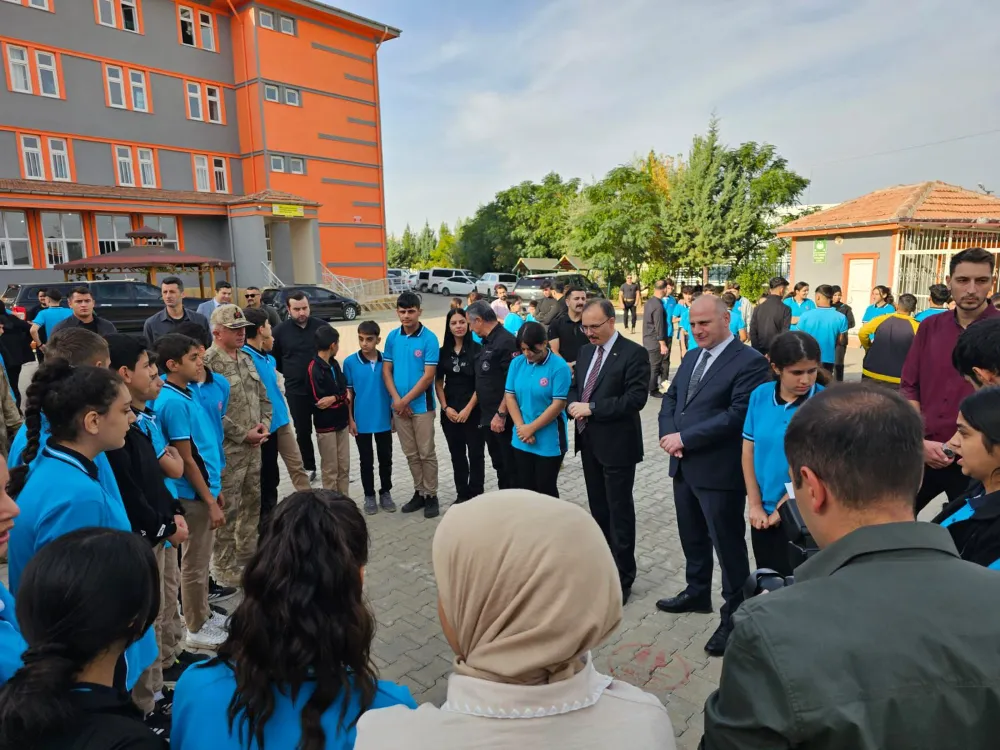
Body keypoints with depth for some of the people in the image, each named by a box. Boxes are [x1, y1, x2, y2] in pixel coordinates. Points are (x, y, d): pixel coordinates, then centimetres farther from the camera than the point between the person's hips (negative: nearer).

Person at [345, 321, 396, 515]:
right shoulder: (350, 362, -8)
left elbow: (392, 388, 4)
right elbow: (348, 393, -2)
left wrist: (394, 415, 5)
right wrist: (350, 419, -4)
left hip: (384, 420, 1)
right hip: (362, 422, -1)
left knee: (386, 459, 13)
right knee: (366, 461, 11)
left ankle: (386, 493, 30)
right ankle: (369, 496, 26)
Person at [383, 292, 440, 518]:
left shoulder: (429, 338, -11)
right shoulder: (392, 337, 2)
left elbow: (428, 375, -14)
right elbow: (386, 370, 3)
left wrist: (406, 400, -13)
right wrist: (396, 399, -9)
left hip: (422, 405, -4)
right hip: (399, 406, 4)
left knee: (426, 454, 4)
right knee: (411, 454, 14)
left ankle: (432, 495, 17)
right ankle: (419, 493, 27)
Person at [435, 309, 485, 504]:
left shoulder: (477, 350, -6)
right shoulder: (443, 352, 6)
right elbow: (438, 382, 7)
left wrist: (468, 409, -13)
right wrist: (446, 407, -4)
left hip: (473, 411, -4)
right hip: (450, 411, 4)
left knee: (475, 454, 2)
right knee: (457, 455, 12)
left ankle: (476, 495, 12)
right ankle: (462, 494, 24)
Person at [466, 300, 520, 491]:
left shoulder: (506, 341, -16)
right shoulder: (487, 342, 13)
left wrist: (501, 414, -21)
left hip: (503, 418, -9)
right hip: (488, 417, 9)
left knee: (511, 467, 2)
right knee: (498, 464, 17)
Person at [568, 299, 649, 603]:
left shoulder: (633, 353, -13)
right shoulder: (586, 351, 10)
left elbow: (636, 398, -22)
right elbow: (575, 385, 18)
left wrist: (591, 408, -22)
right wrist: (574, 404, -6)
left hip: (617, 444, -7)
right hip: (589, 441, 7)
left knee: (619, 511, 3)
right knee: (598, 508, 18)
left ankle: (622, 578, 16)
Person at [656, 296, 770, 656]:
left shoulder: (749, 362, -13)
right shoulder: (691, 357, 13)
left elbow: (737, 414, -22)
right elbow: (670, 398, 14)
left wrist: (684, 437, -20)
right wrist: (668, 435, -6)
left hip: (719, 471, -8)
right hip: (684, 465, 8)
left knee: (728, 544, 6)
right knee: (692, 537, 22)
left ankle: (735, 614, 22)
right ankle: (697, 593, 42)